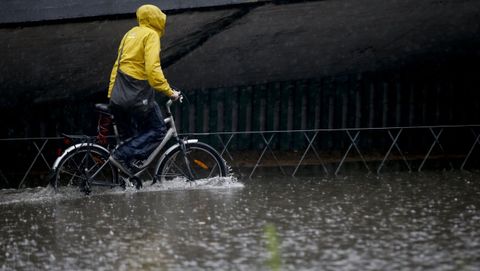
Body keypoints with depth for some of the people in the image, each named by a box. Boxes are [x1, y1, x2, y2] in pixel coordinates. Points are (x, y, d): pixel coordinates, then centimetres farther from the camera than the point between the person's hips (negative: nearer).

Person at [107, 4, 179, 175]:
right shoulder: (151, 35, -6)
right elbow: (152, 68, -19)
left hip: (118, 97, 8)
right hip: (137, 96, -8)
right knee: (157, 131, 2)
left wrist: (112, 95, 24)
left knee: (130, 139, 16)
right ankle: (121, 155, -11)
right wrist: (169, 92, -16)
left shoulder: (131, 34, 20)